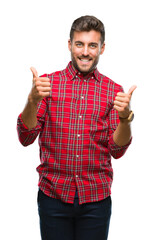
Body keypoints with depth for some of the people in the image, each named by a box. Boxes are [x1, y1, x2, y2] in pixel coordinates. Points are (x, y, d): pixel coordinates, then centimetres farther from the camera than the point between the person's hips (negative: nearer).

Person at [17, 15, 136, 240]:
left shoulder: (114, 91, 3)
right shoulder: (48, 83, 1)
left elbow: (117, 150, -1)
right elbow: (26, 138, -5)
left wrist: (125, 117, -20)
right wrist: (33, 100, -22)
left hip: (96, 198, 1)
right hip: (53, 196, 0)